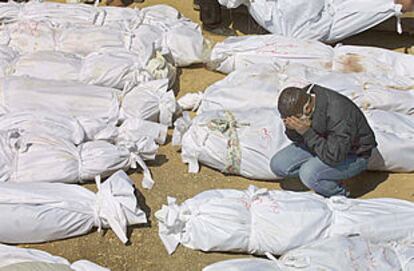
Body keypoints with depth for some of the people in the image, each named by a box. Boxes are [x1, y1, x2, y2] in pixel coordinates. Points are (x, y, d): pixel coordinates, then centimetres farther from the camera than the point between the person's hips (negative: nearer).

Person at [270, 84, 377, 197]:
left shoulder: (338, 114, -36)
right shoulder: (301, 100, -15)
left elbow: (334, 157, -35)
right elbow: (297, 139, -1)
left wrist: (307, 133, -36)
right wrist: (291, 129, -25)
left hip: (353, 155, -7)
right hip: (322, 143, 7)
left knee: (308, 174, -31)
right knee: (278, 165, -6)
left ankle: (340, 194, -1)